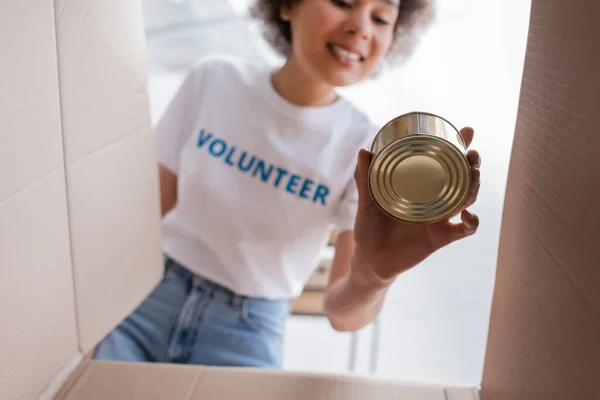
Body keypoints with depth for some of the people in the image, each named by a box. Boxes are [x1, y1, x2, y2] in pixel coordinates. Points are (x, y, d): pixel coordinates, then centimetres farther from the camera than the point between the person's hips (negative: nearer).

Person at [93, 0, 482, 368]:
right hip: (151, 294, 1)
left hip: (249, 330, -1)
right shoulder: (212, 80, -9)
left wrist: (373, 274, -40)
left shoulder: (366, 149, -14)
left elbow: (343, 314, -19)